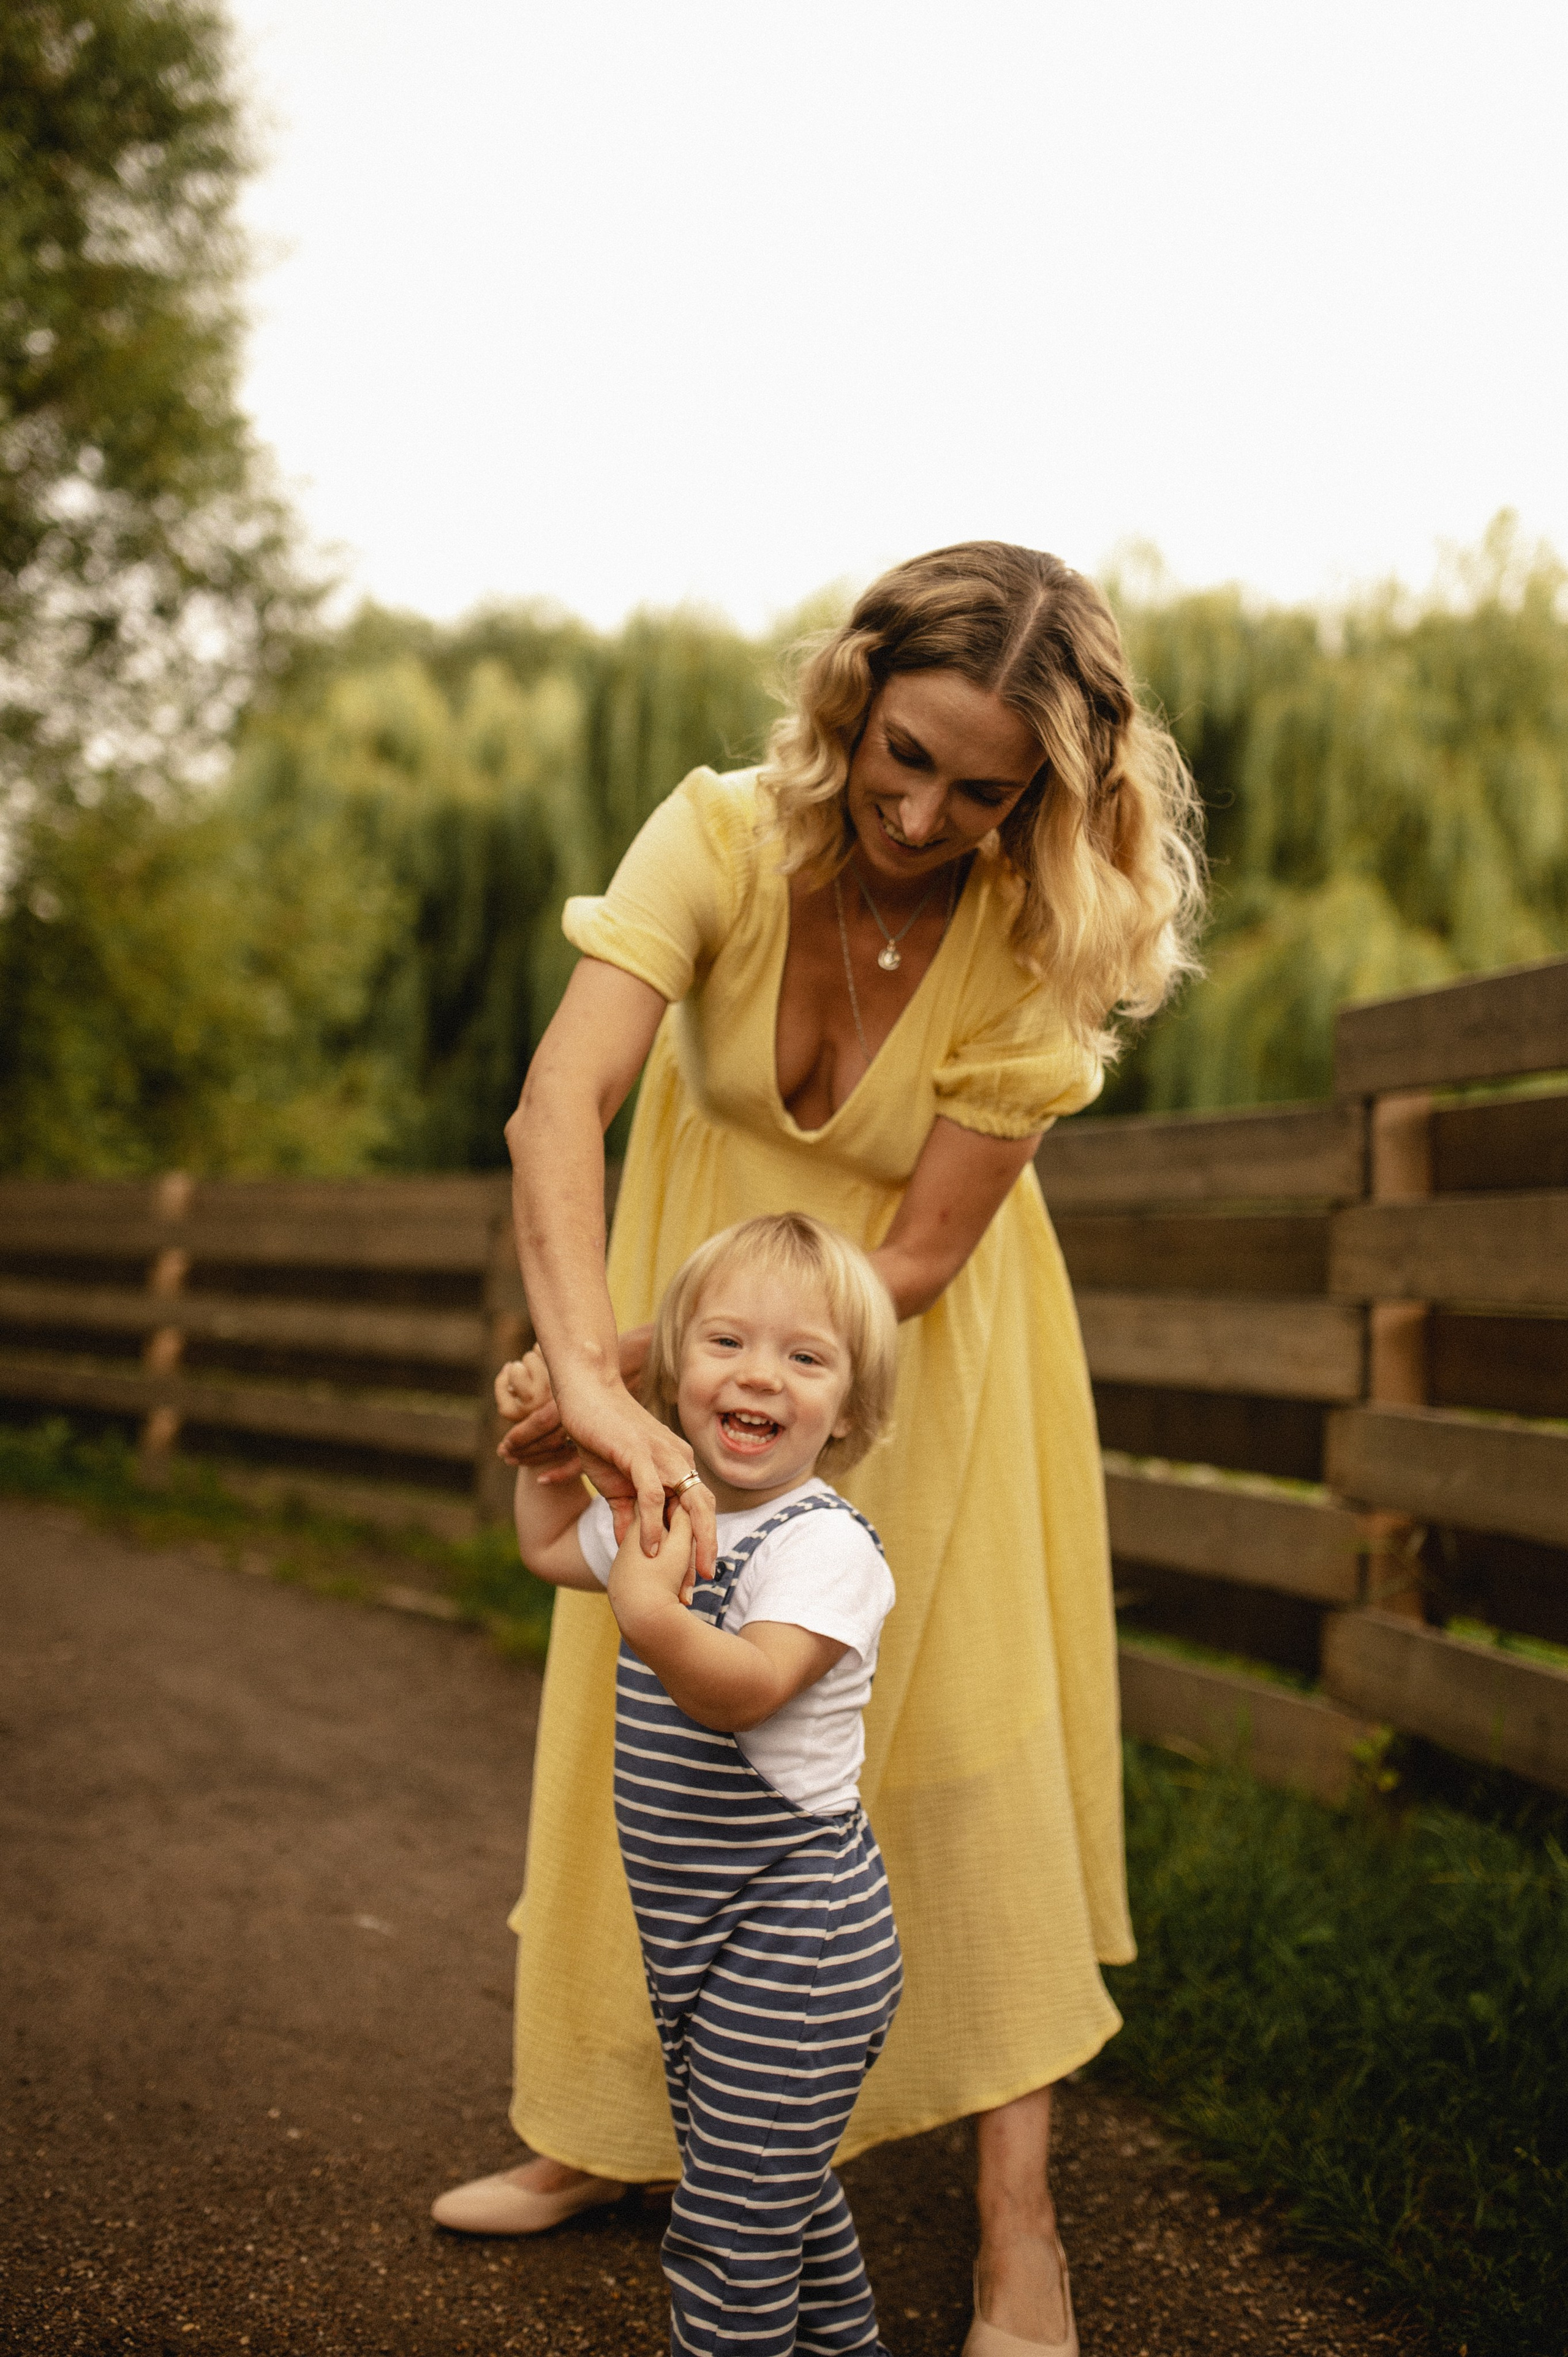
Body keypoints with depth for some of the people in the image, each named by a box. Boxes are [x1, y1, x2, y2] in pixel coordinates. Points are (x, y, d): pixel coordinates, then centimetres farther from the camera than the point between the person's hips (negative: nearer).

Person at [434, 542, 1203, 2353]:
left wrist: (661, 1364, -29)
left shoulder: (1038, 933, -24)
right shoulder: (722, 840, -25)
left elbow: (920, 1254, -21)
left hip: (916, 1347, -1)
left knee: (960, 1728, -4)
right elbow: (558, 1107, -37)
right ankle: (618, 2126, 29)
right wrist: (596, 1376, -51)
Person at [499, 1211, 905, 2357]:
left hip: (796, 1938, -9)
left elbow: (745, 1689, -34)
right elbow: (550, 1547, 26)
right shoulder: (668, 1517, 6)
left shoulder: (824, 1544, -20)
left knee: (733, 2218, -4)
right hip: (697, 1931, 9)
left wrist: (654, 1615, -50)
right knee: (775, 2186, 25)